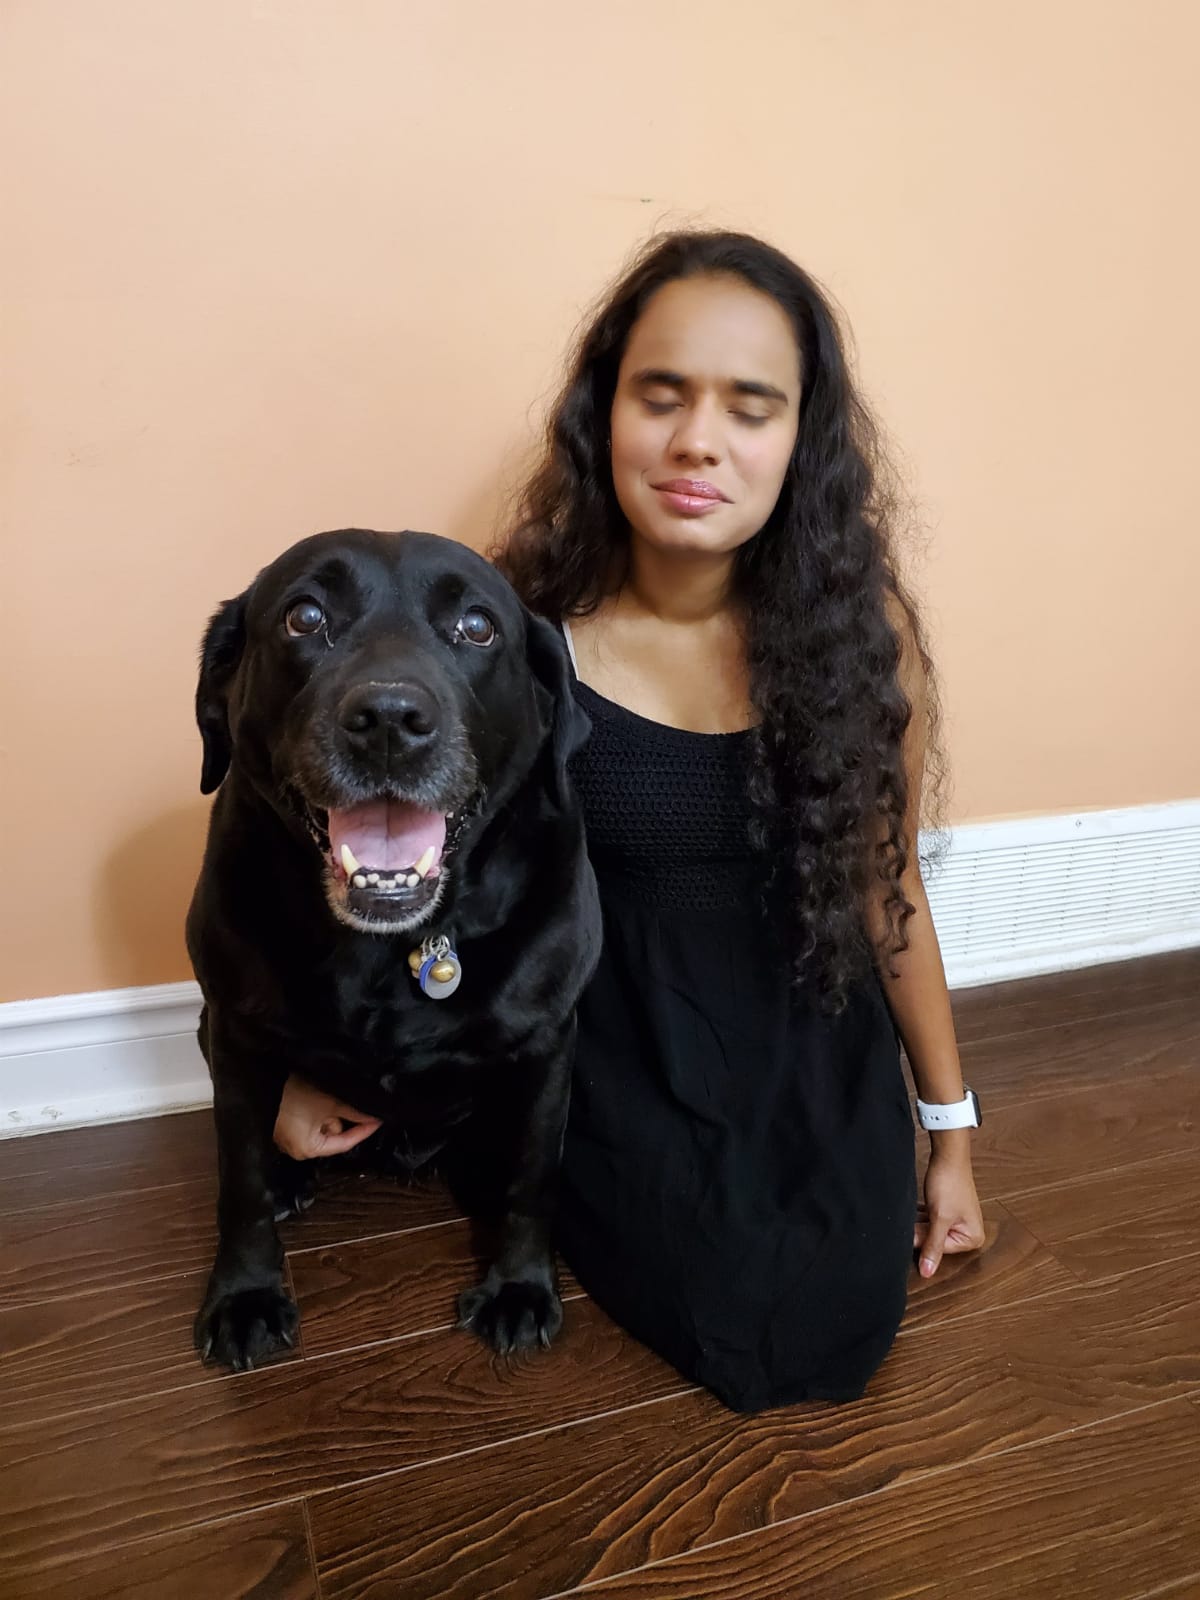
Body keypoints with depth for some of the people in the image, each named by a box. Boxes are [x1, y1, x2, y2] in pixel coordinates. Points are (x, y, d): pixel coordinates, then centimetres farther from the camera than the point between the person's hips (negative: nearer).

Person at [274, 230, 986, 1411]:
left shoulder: (859, 626, -13)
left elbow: (887, 888, -3)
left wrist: (949, 1126, 6)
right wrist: (316, 1060, -6)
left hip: (812, 1034, 2)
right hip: (620, 1040, -1)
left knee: (838, 1335, -5)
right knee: (739, 1330, -8)